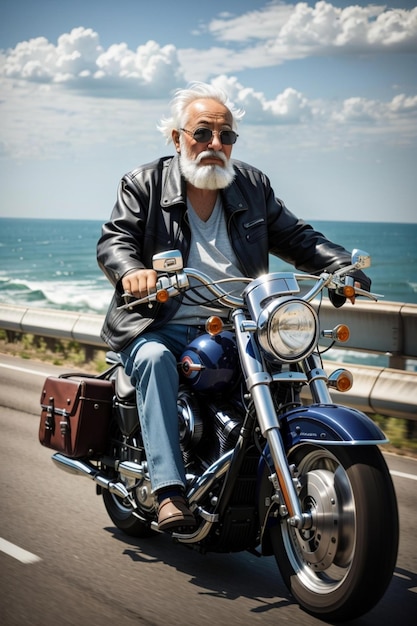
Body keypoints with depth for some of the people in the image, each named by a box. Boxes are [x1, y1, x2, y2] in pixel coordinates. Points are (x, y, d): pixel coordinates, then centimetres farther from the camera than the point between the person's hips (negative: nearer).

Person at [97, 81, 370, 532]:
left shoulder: (253, 186, 14)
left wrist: (343, 265, -6)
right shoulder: (143, 185, 5)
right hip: (161, 326, -2)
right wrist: (131, 271, -31)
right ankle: (169, 491, -37)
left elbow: (296, 238, 13)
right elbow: (113, 241, -6)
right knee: (154, 360, -34)